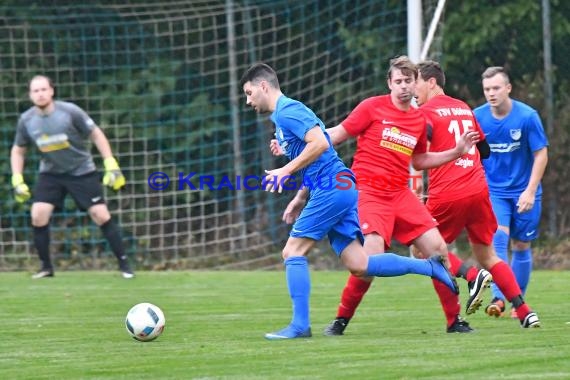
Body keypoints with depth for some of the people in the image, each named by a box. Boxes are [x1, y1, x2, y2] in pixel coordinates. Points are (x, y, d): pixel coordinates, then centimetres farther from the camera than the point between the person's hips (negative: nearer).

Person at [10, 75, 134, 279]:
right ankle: (46, 267, 3)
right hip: (50, 173, 3)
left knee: (101, 216, -9)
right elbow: (18, 150, 7)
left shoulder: (70, 112, -20)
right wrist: (17, 180, -2)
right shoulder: (26, 121, -9)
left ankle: (124, 263, 3)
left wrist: (111, 165, -13)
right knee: (38, 216, -13)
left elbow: (96, 134, -9)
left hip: (82, 171, -3)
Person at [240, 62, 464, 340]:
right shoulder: (284, 115, 23)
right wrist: (300, 199, 21)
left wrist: (285, 171, -16)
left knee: (293, 252, -7)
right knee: (358, 265, 2)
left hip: (331, 189, -10)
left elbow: (320, 143, -22)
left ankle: (300, 325, -8)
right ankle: (430, 267, 5)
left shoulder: (287, 111, -8)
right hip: (340, 189, 10)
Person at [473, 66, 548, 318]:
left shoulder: (527, 116, -13)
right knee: (498, 236, -19)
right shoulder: (477, 117, -6)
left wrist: (530, 191, -15)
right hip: (493, 190, 0)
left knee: (521, 246, 6)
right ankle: (498, 298, -25)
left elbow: (541, 155, -9)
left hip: (523, 191, 0)